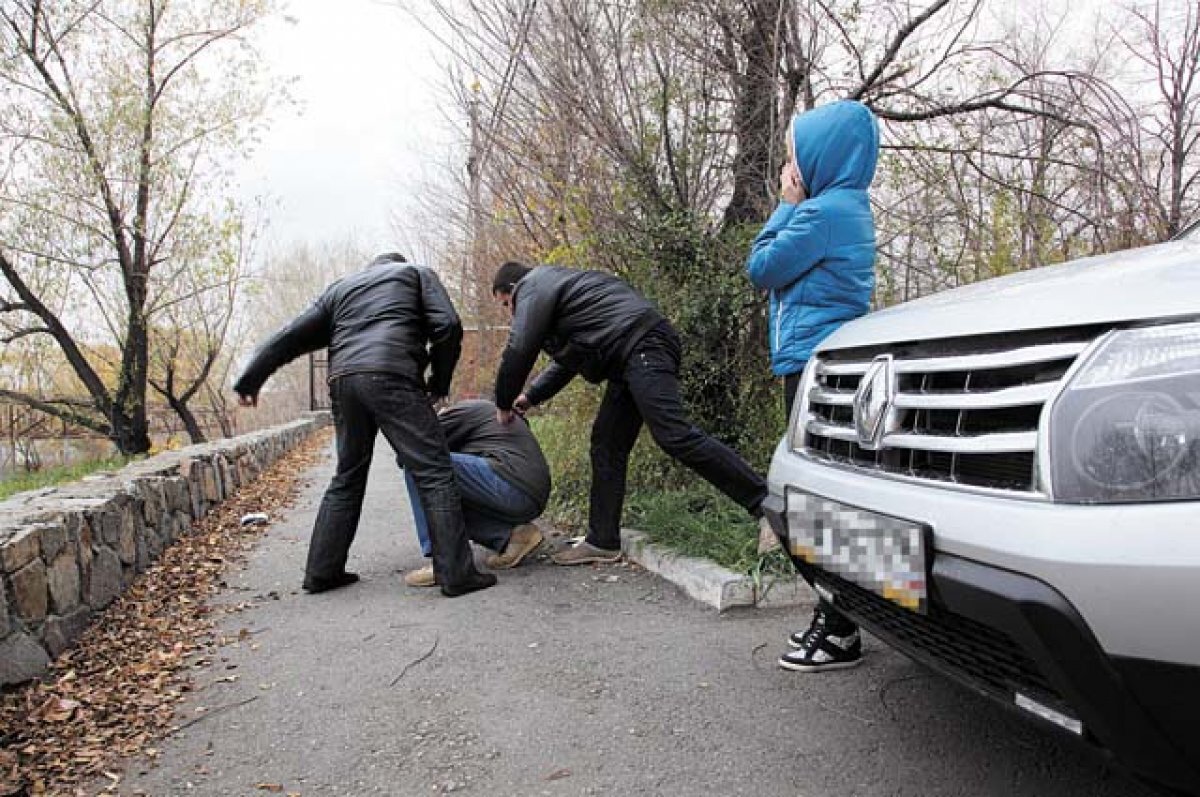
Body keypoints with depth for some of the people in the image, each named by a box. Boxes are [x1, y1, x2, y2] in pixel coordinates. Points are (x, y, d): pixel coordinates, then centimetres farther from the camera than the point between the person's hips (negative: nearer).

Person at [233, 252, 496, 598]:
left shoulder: (340, 287, 32)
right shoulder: (417, 273, 22)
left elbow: (292, 336, 23)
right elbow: (447, 327, 6)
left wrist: (251, 378, 23)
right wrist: (439, 383, 16)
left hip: (343, 381, 5)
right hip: (391, 376, -5)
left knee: (348, 477, 18)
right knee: (434, 472, -5)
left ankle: (321, 571, 20)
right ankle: (456, 574, -10)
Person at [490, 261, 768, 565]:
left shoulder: (533, 286, 2)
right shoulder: (555, 285, 32)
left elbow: (519, 352, -9)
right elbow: (566, 362, 35)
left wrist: (504, 404, 4)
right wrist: (531, 396, 28)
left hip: (643, 345, -11)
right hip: (631, 358, 11)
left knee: (674, 435, -21)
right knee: (607, 444, 9)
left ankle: (765, 502, -22)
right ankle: (602, 542, 13)